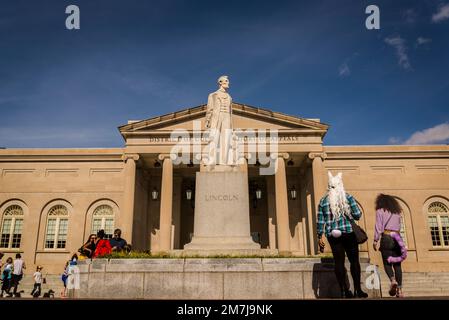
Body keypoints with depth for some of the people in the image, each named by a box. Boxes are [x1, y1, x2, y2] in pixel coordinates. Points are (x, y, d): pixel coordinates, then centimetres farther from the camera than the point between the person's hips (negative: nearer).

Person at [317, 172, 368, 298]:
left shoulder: (323, 201, 4)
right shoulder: (348, 197, -1)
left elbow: (320, 221, 2)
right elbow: (357, 215, -5)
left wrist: (320, 237, 7)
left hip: (332, 235, 2)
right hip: (349, 233, -2)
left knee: (339, 262, 5)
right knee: (354, 261, 7)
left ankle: (344, 291, 7)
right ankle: (357, 290, 7)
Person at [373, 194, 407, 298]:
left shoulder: (380, 211, 3)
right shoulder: (397, 212, 17)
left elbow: (378, 227, -4)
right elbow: (399, 227, 17)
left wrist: (375, 240, -3)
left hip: (386, 237, -4)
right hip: (397, 238, 4)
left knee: (387, 262, 2)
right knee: (397, 264, 4)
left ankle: (393, 280, -24)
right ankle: (399, 289, -1)